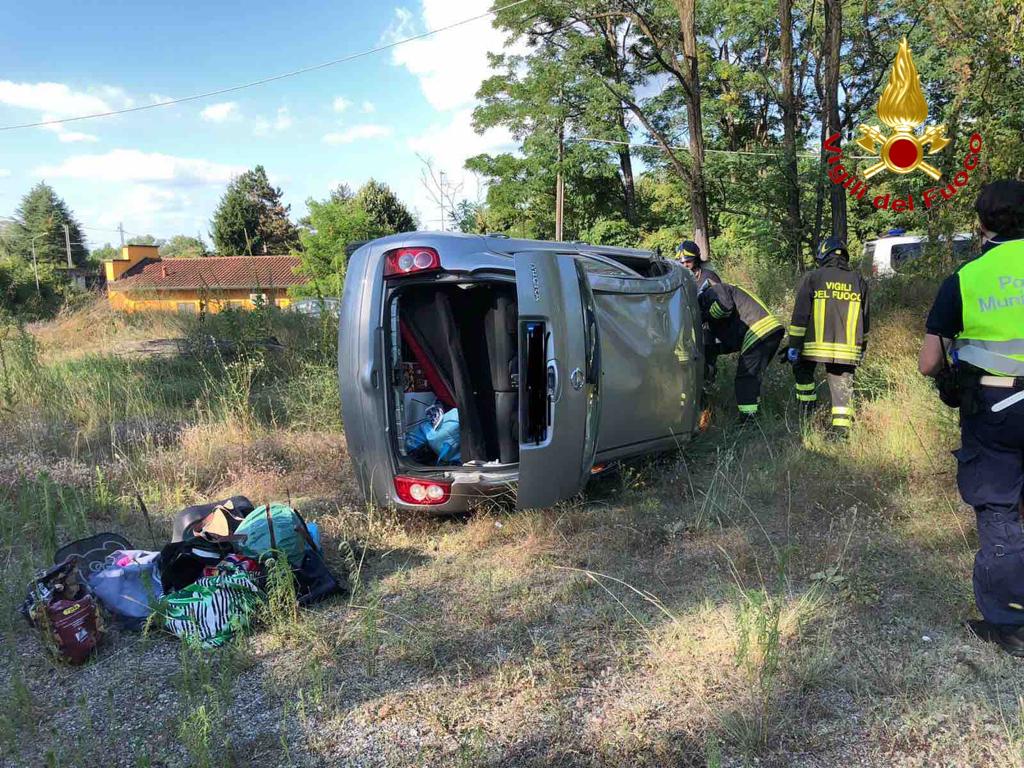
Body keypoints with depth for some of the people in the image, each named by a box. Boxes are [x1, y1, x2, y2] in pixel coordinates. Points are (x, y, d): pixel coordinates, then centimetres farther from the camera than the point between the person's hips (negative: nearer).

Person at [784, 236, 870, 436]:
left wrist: (793, 346, -2)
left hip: (815, 345, -2)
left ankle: (808, 411, 22)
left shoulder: (812, 278, 0)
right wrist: (862, 349, 27)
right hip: (847, 349, 2)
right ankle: (841, 430, 0)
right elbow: (865, 321, 18)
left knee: (803, 371, 23)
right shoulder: (859, 281, 12)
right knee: (843, 387, 7)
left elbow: (799, 316, -5)